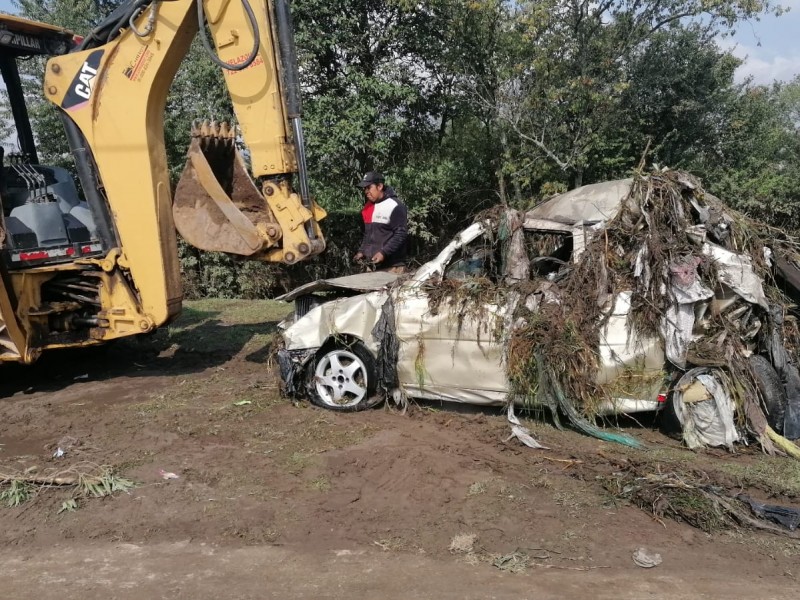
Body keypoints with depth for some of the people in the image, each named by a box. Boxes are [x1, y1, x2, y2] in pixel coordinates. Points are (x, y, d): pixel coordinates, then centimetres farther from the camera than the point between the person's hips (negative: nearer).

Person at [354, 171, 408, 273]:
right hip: (371, 265, 8)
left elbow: (401, 234, -15)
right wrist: (361, 251, 13)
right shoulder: (368, 207, 17)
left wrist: (384, 253, -20)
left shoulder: (395, 206, -9)